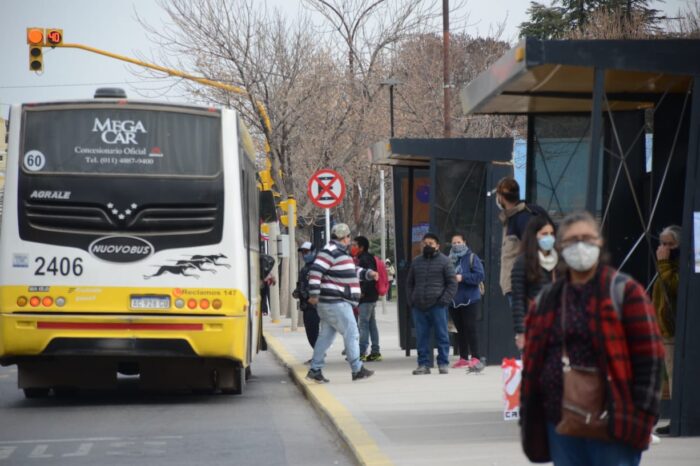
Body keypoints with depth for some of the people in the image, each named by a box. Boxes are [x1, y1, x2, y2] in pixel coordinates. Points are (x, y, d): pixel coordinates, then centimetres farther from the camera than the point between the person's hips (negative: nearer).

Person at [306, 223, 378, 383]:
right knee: (351, 334, -5)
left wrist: (368, 274, 17)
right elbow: (316, 271, -21)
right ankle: (357, 370, -2)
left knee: (326, 336, 10)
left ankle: (315, 370, 11)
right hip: (336, 303, -11)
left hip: (330, 304, 11)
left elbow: (353, 272, 31)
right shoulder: (330, 252, -13)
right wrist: (314, 294, -23)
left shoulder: (341, 253, 20)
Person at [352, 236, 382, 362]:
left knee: (364, 324, -9)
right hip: (371, 297, 10)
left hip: (366, 298, -10)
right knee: (372, 324, 11)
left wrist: (363, 292, -21)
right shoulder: (367, 258, 17)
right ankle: (375, 352, 13)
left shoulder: (364, 260, -13)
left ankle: (361, 352, -10)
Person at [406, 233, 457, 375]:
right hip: (419, 307, 4)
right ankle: (424, 364, 9)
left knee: (441, 336, -1)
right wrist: (411, 301, 7)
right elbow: (409, 283, 19)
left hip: (437, 306, -4)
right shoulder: (416, 261, 15)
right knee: (421, 337, 4)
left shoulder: (444, 261, 2)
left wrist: (445, 300, -12)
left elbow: (452, 283, -2)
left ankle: (443, 363, 5)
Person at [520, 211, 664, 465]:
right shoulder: (547, 299, 14)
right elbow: (532, 362, 15)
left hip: (613, 424, -5)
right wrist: (530, 420, 8)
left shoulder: (624, 292, -1)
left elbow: (649, 356, -6)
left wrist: (641, 415, -13)